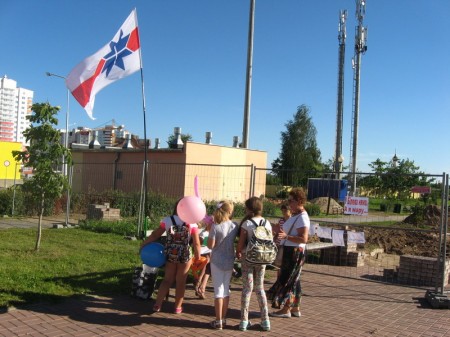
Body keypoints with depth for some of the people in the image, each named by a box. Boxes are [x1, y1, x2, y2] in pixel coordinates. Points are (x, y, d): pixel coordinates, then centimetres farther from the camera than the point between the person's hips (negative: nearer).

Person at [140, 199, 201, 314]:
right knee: (180, 282, 11)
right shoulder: (192, 223, -10)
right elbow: (196, 243, -10)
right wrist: (198, 256, 3)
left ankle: (157, 304, 15)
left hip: (170, 254, 2)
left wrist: (143, 244, 12)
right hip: (185, 256, -2)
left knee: (167, 280, 16)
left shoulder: (167, 220, -6)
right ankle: (178, 307, 20)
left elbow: (155, 235, -1)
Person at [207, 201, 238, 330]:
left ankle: (218, 321, 6)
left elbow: (210, 245, -14)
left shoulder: (215, 227, -17)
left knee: (218, 290, 2)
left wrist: (209, 231, -3)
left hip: (217, 261, -4)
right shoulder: (234, 226, -3)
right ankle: (223, 318, 23)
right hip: (230, 261, 4)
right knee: (226, 289, 14)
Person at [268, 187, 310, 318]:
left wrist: (286, 236, -36)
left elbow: (303, 239, -26)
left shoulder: (302, 218, -18)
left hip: (295, 252, -10)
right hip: (289, 250, 10)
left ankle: (285, 310, 6)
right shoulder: (295, 215, 13)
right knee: (293, 280, 15)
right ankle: (295, 308, 24)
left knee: (287, 279, -3)